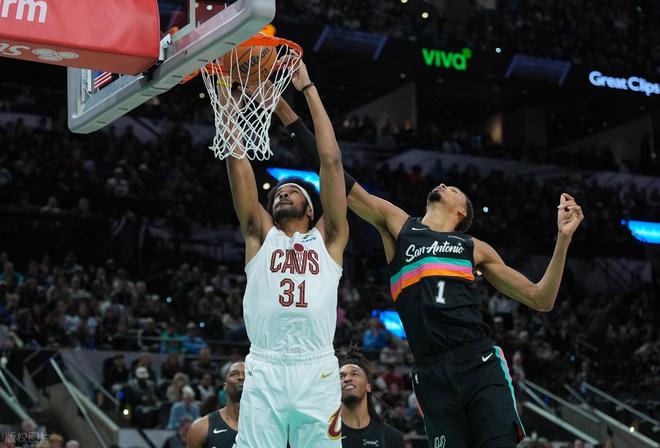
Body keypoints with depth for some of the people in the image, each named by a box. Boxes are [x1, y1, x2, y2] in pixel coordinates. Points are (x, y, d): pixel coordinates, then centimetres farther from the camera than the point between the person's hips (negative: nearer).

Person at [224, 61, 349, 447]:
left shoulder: (328, 238, 15)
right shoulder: (261, 234, 17)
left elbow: (332, 161, 9)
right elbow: (236, 157, 12)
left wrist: (308, 89, 11)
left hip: (317, 372, 0)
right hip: (264, 372, 0)